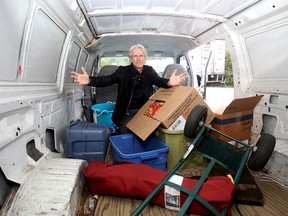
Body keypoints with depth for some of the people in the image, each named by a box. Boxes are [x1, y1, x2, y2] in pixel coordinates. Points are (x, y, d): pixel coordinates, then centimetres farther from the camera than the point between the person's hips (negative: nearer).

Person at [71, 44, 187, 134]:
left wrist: (169, 82, -37)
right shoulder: (123, 71, -4)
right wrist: (89, 80, -36)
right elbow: (107, 79, -15)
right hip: (128, 111, -2)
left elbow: (159, 81, -11)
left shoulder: (149, 70, 4)